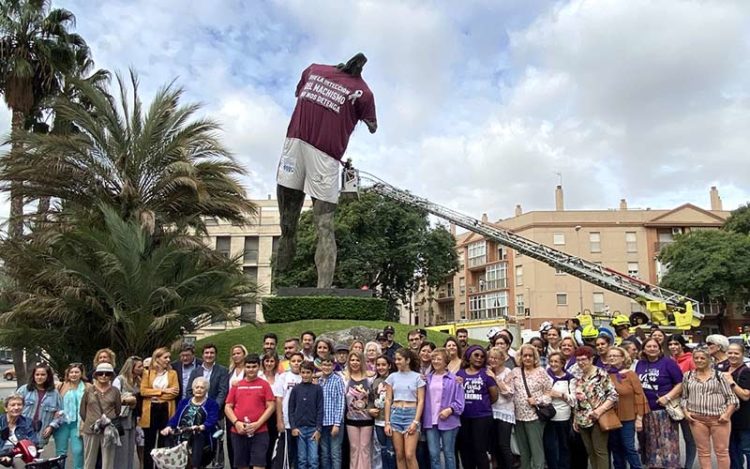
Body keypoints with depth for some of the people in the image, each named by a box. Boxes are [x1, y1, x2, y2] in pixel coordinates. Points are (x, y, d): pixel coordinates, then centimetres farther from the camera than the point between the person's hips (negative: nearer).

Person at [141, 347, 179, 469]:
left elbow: (175, 392, -5)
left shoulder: (172, 373, 6)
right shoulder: (147, 373, 6)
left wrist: (155, 396, -11)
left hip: (166, 410, 0)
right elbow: (143, 391, -7)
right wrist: (163, 391, -13)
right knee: (149, 443, 6)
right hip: (150, 410, 0)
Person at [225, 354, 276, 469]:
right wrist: (236, 423, -8)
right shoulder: (236, 385, 9)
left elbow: (271, 406, -3)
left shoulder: (264, 384, 2)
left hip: (259, 432, -3)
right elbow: (227, 407, 7)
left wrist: (257, 424, -12)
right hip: (238, 432, 3)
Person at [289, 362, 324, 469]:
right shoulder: (296, 389, 3)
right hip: (299, 428, 1)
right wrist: (293, 427, -5)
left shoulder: (317, 389, 1)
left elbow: (320, 410, 0)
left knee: (313, 460, -2)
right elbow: (291, 409, 4)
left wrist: (318, 429, -5)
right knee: (301, 459, 6)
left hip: (313, 429, -1)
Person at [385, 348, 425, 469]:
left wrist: (416, 421, -11)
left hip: (411, 414, -3)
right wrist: (387, 422, 0)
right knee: (399, 455, 4)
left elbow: (420, 401, -1)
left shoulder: (417, 377, 1)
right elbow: (388, 400, 6)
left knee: (409, 455, -9)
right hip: (396, 414, 3)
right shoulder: (392, 377, 7)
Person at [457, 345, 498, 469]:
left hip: (482, 417, -3)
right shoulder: (459, 373, 5)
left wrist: (481, 404, 8)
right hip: (464, 417, 3)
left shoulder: (486, 373, -2)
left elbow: (494, 397, 1)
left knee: (480, 450, 0)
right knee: (465, 450, 12)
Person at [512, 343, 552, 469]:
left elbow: (549, 392, -4)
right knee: (523, 449, 15)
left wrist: (538, 400, -15)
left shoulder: (541, 371, -3)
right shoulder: (515, 371, 6)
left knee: (536, 449, -1)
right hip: (519, 416, 4)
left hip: (535, 415, -4)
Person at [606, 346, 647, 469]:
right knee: (615, 448, 13)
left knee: (629, 447, 0)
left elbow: (639, 395, -8)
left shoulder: (630, 374, -7)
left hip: (628, 418, -4)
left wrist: (639, 418, -10)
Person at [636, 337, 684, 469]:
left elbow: (680, 383, -10)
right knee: (650, 444, 16)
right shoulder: (640, 364, 9)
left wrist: (667, 397, -18)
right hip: (645, 410, 6)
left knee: (666, 444, -2)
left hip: (664, 410, -5)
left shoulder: (668, 363, -7)